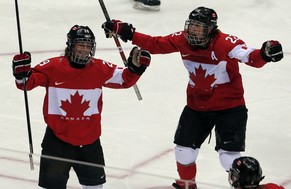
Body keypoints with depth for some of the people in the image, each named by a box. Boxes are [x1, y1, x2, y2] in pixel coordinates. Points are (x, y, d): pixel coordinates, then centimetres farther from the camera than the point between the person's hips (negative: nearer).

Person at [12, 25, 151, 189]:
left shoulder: (100, 68, -3)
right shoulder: (52, 66, -13)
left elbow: (124, 80, 4)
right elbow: (28, 82, -10)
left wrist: (135, 67, -13)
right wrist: (22, 73, -31)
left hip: (89, 138, 3)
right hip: (58, 138, -3)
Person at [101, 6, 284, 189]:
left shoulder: (226, 43, -25)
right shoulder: (181, 40, -9)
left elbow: (252, 58, -36)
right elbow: (154, 44, 2)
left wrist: (265, 53, -58)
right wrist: (126, 32, -4)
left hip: (229, 107, -5)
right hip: (196, 106, 5)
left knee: (229, 156, -11)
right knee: (184, 150, 10)